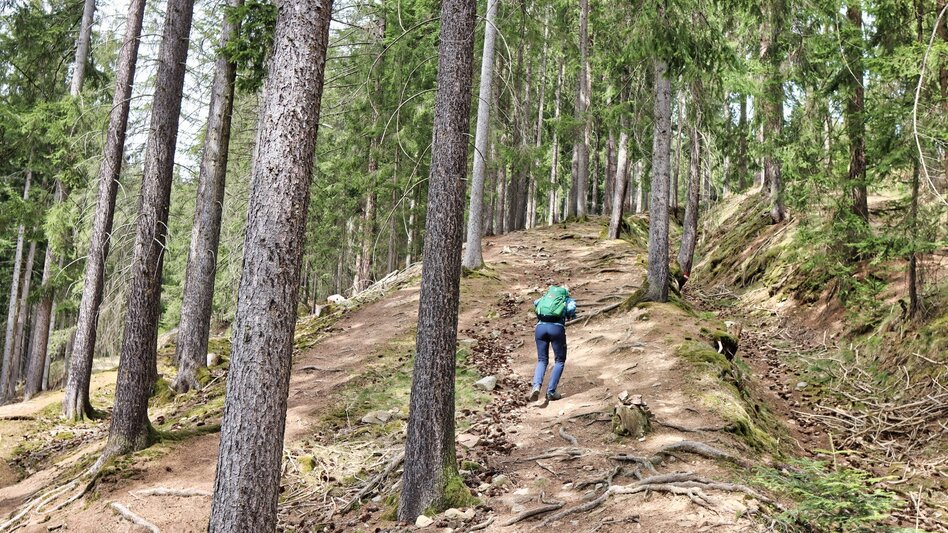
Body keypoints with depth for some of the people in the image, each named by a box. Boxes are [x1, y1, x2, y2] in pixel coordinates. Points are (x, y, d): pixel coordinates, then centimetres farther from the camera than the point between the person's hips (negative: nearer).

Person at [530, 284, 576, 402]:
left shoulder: (546, 297, 30)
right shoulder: (569, 300, 18)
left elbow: (535, 303, 18)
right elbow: (571, 309, -2)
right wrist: (570, 316, 18)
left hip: (540, 326, 3)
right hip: (556, 327, -3)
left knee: (542, 360, 15)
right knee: (560, 360, 15)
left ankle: (536, 386, -11)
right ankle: (551, 392, 7)